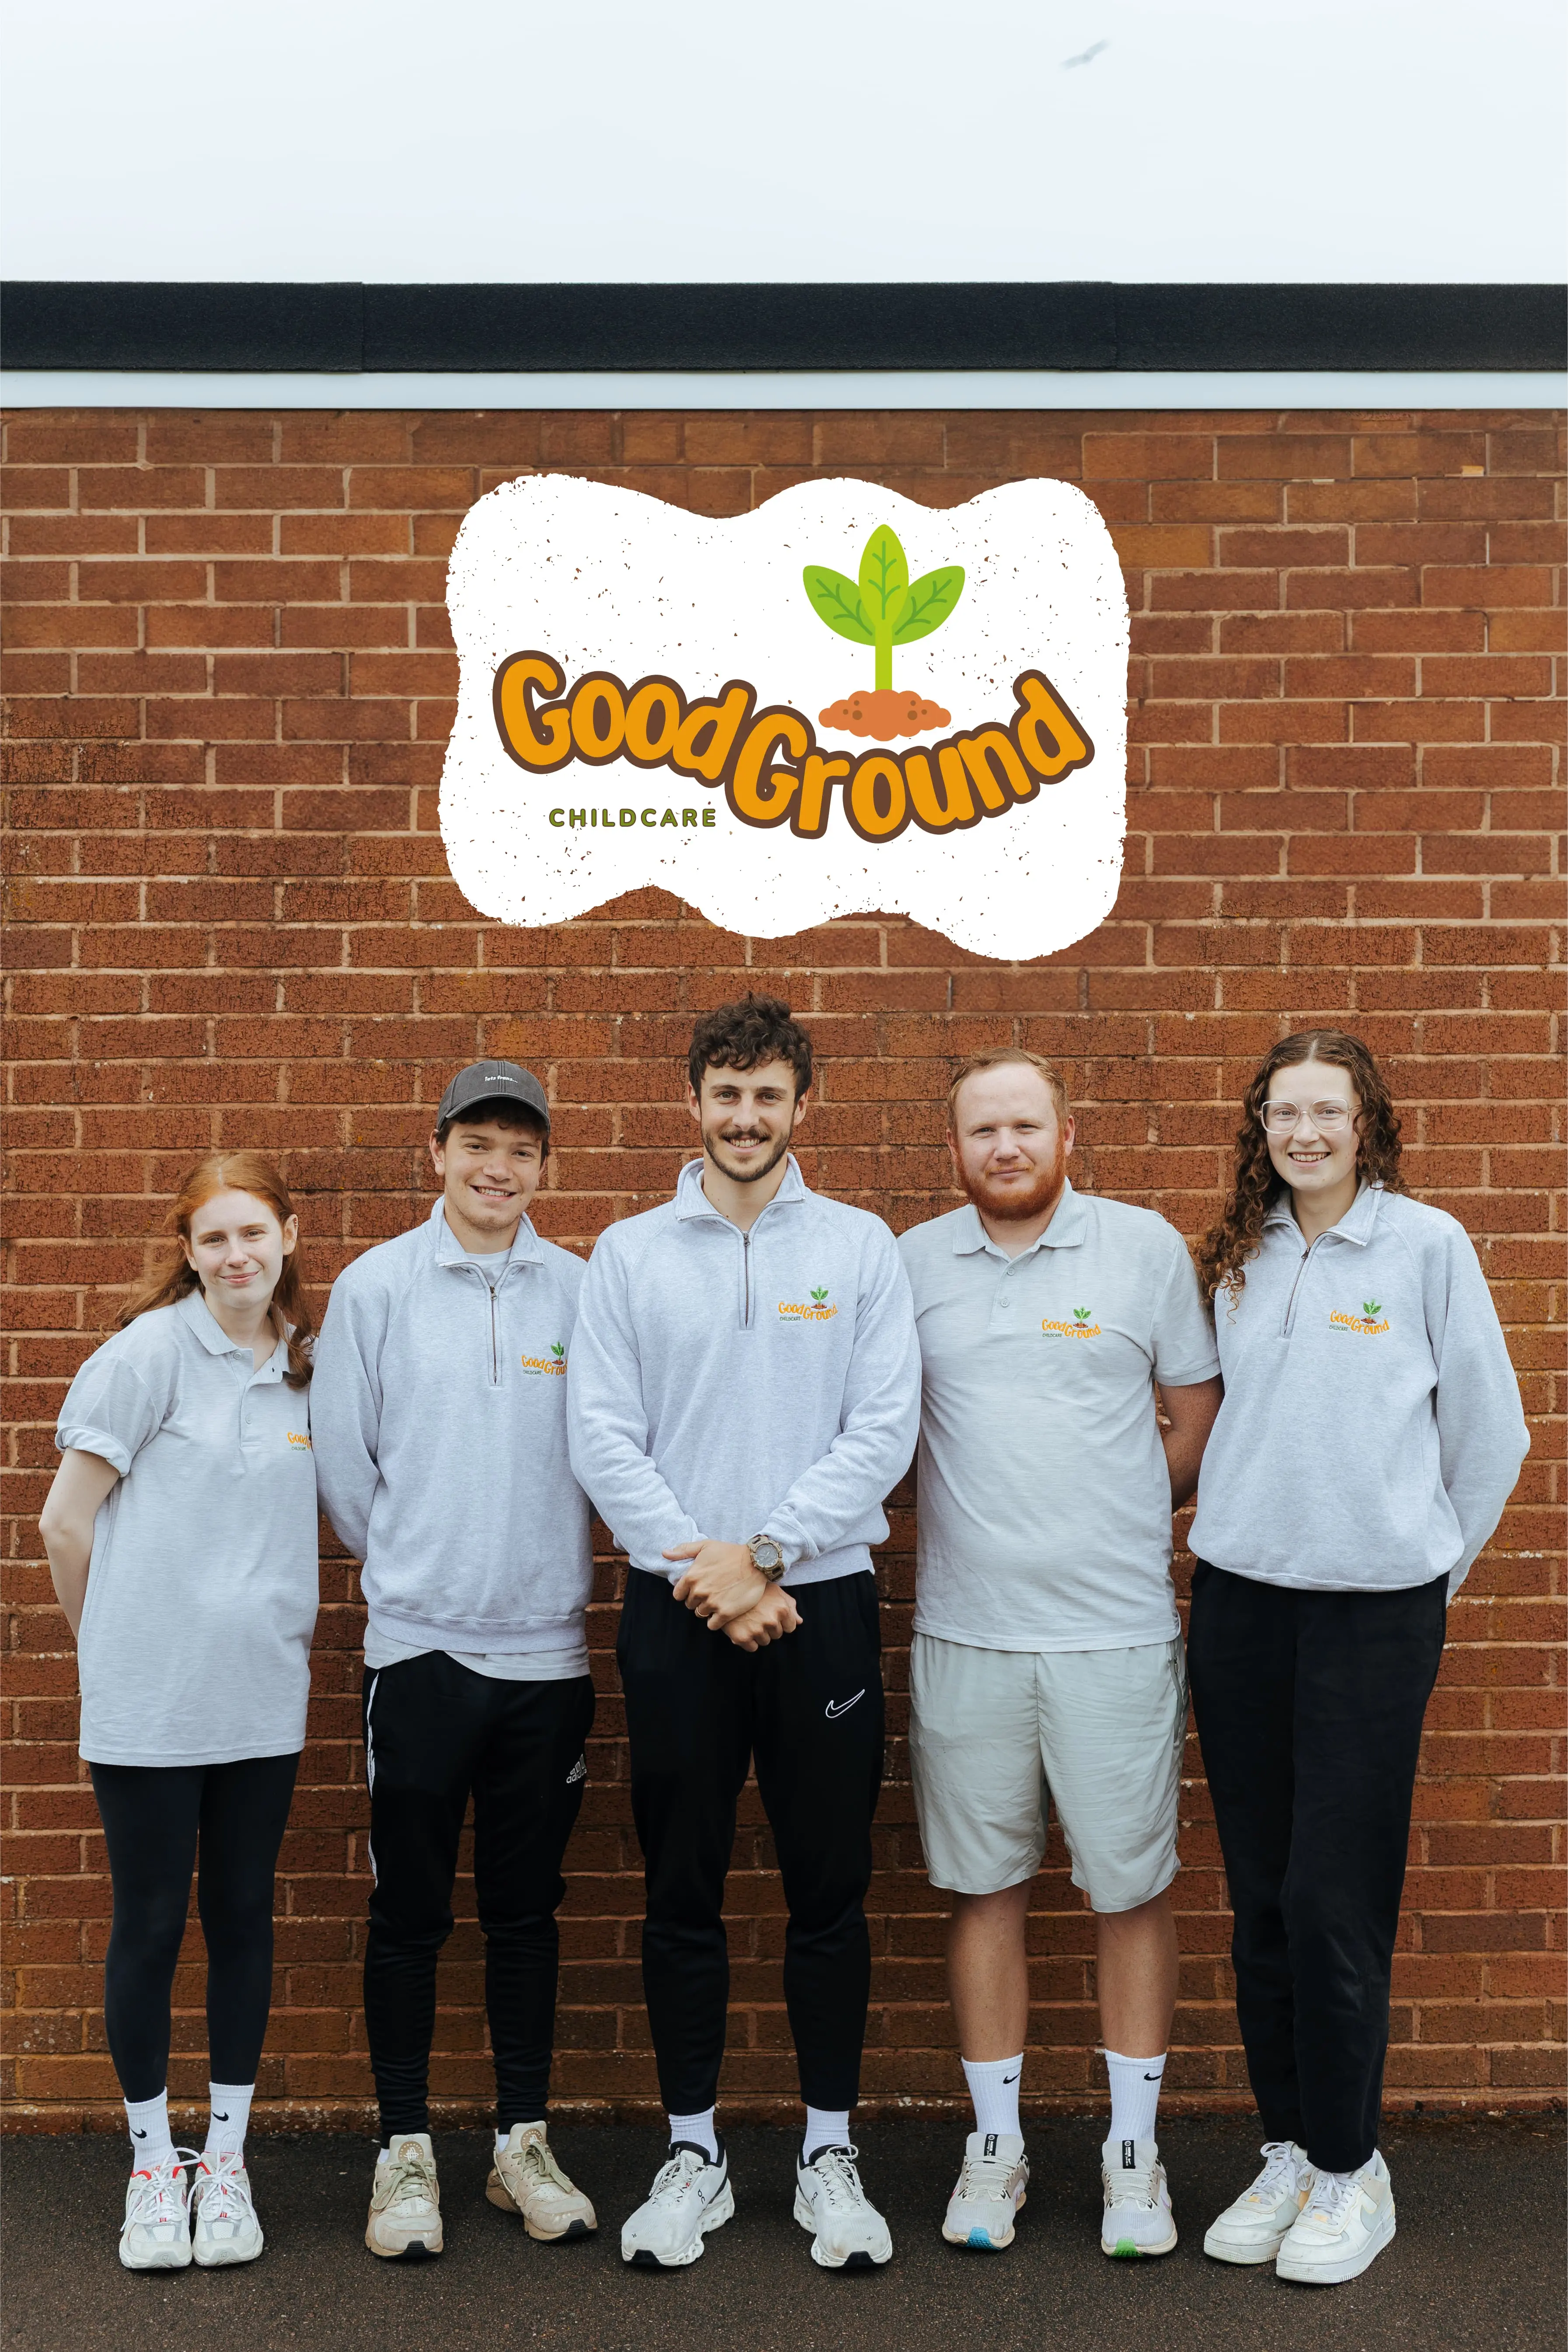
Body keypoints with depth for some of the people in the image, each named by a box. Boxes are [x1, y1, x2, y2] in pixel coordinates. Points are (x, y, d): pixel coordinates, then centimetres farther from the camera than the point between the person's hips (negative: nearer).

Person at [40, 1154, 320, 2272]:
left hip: (262, 1696, 4)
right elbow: (66, 1520, -5)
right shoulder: (150, 1352, -9)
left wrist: (280, 1625, 8)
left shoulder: (308, 1368, 6)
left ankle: (226, 2163, 24)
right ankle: (155, 2165, 23)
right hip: (147, 1702, -4)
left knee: (244, 1918, 10)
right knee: (150, 1925, 5)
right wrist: (113, 1638, 5)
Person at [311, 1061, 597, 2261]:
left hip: (547, 1649, 1)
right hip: (420, 1647, -1)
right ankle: (406, 2148, 19)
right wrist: (413, 1567, 10)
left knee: (527, 1909, 11)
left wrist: (539, 1565, 8)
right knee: (411, 1910, 4)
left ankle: (524, 2141, 24)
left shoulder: (583, 1291, 2)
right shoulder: (376, 1286, -1)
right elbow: (342, 1457, 4)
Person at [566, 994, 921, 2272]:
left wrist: (762, 1551, -12)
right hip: (676, 1607, 1)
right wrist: (705, 1571, -11)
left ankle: (831, 2154, 21)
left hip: (822, 1601, 0)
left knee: (830, 1890, 7)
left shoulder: (861, 1246, 3)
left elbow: (885, 1432, -4)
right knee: (684, 1893, 8)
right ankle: (694, 2154, 22)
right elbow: (603, 1439, -1)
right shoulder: (629, 1252, 5)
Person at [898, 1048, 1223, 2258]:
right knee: (985, 1885, 9)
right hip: (964, 1629, 1)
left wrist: (1127, 1515, 2)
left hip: (1118, 1628, -1)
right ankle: (996, 2146, 23)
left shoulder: (1147, 1248, 2)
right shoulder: (912, 1264, 5)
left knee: (1133, 1886, 6)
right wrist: (976, 1521, 3)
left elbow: (1201, 1414, 8)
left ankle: (1134, 2150, 22)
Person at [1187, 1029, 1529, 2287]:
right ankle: (1287, 2151, 24)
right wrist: (1238, 1525, 12)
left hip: (1371, 1608, -4)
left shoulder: (1427, 1244, -4)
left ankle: (1349, 2171, 15)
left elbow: (1489, 1434, 1)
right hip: (1238, 1600, 4)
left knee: (1335, 1900, -2)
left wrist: (1428, 1571, 6)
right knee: (1261, 1896, 9)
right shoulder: (1240, 1257, 9)